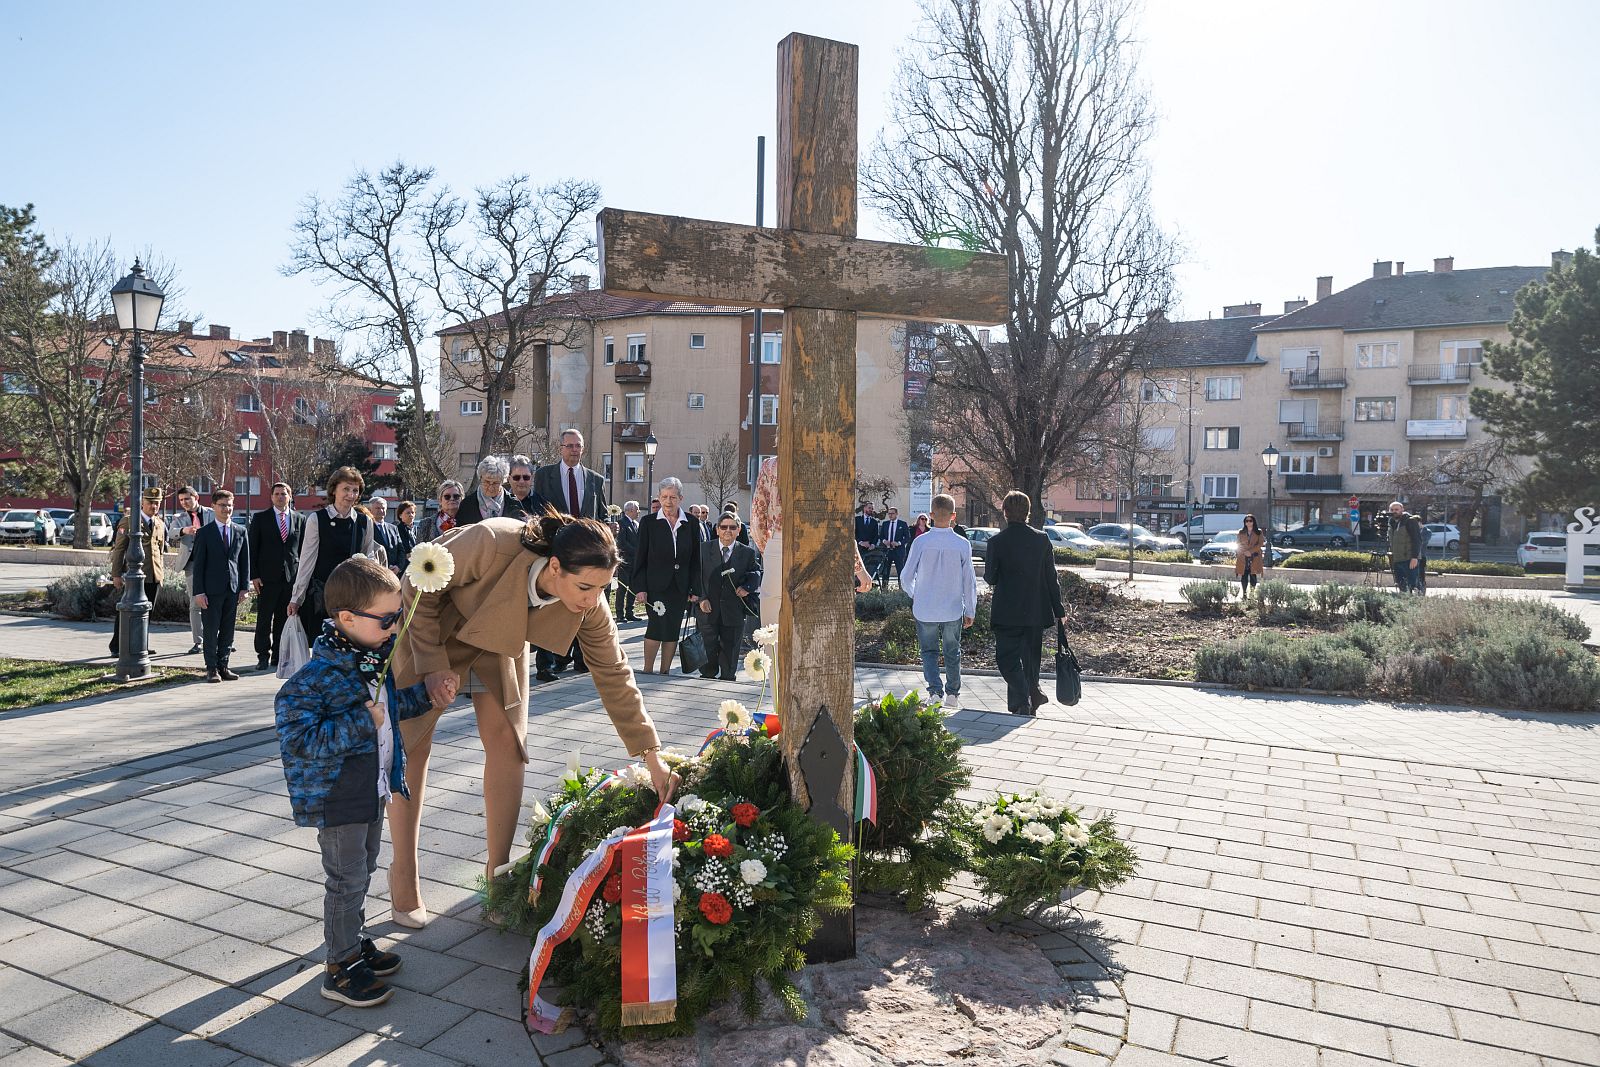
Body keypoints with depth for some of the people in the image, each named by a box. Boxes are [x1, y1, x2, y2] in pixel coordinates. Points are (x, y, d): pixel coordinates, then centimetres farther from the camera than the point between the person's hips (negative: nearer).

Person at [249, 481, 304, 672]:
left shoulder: (300, 519, 9)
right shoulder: (260, 518, 4)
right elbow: (253, 548, 1)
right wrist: (254, 575, -6)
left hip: (292, 577, 2)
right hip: (267, 577, -2)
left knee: (284, 619, 7)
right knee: (264, 619, 0)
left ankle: (278, 656, 14)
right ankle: (263, 656, 8)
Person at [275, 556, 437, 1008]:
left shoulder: (374, 658, 2)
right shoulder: (316, 676, -26)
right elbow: (298, 740, -29)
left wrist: (425, 694, 4)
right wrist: (361, 722, -30)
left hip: (373, 788, 8)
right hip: (336, 797, -8)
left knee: (364, 869, 22)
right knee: (347, 878, 3)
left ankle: (354, 939, 40)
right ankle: (340, 967, 19)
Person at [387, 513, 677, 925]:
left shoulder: (588, 606, -28)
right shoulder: (491, 546, -42)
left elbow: (614, 675, -18)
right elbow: (419, 589, -24)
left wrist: (652, 756, -18)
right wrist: (434, 666, -23)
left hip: (501, 638, 3)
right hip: (432, 626, -3)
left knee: (506, 739, -6)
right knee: (411, 745, 0)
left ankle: (498, 873, 7)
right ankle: (403, 870, 17)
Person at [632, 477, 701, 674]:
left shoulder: (691, 524, 5)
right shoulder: (649, 523, 0)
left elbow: (695, 560, 9)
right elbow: (641, 559, 1)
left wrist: (695, 589, 4)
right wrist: (640, 588, -6)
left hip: (680, 587, 3)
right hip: (656, 585, -3)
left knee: (673, 630, 5)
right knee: (657, 626, -12)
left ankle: (665, 672, 15)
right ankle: (647, 671, 1)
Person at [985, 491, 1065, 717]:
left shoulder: (997, 541, -11)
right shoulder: (1042, 539, -1)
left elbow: (990, 578, -6)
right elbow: (1052, 577, 1)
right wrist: (1058, 610, 7)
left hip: (1007, 613, -3)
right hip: (1036, 612, 4)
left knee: (1007, 657, 3)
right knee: (1030, 657, 17)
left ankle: (1023, 699, -15)